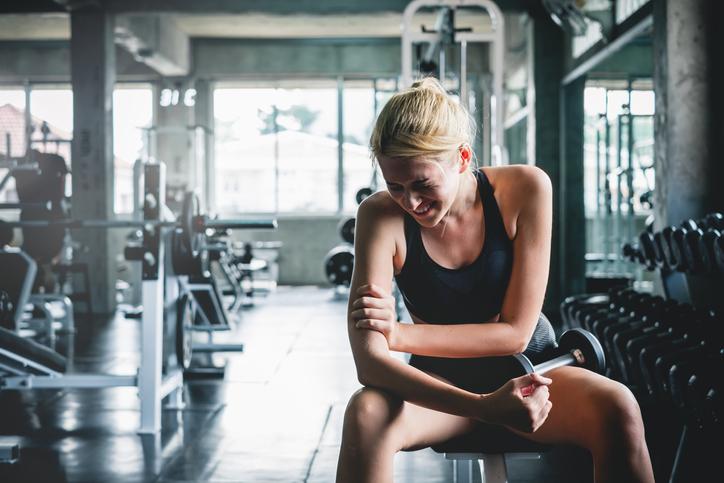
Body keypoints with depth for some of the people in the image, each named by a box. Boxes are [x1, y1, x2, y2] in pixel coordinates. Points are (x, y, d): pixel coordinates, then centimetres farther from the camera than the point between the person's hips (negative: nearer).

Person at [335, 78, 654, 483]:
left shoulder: (525, 190, -15)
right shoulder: (382, 216, -17)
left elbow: (516, 332, -14)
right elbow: (369, 360, -26)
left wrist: (401, 334, -24)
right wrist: (484, 406, -40)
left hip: (527, 370, 1)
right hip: (443, 385, 0)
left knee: (617, 408, -32)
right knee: (366, 413, -34)